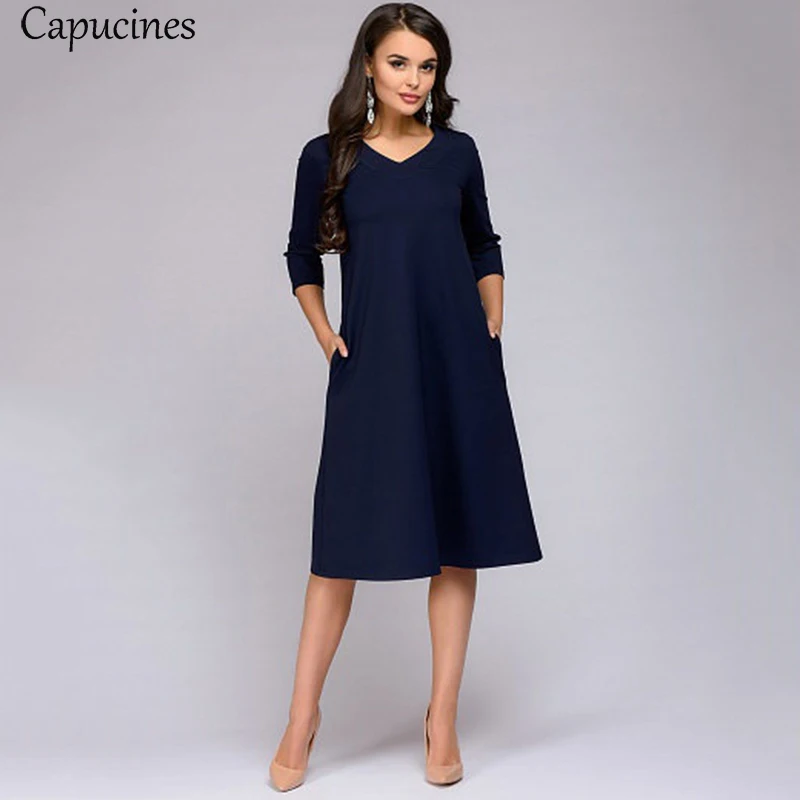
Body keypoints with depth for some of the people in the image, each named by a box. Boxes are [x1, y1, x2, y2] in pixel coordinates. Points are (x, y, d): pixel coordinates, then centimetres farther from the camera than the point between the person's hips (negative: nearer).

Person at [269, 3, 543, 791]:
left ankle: (442, 718, 18)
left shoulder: (457, 152, 7)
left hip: (457, 365, 2)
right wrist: (324, 333, -1)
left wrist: (493, 331, 7)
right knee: (345, 538, 0)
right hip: (370, 369, -2)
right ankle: (302, 717, 16)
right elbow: (302, 257, 13)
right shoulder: (327, 156, 3)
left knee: (457, 538, 4)